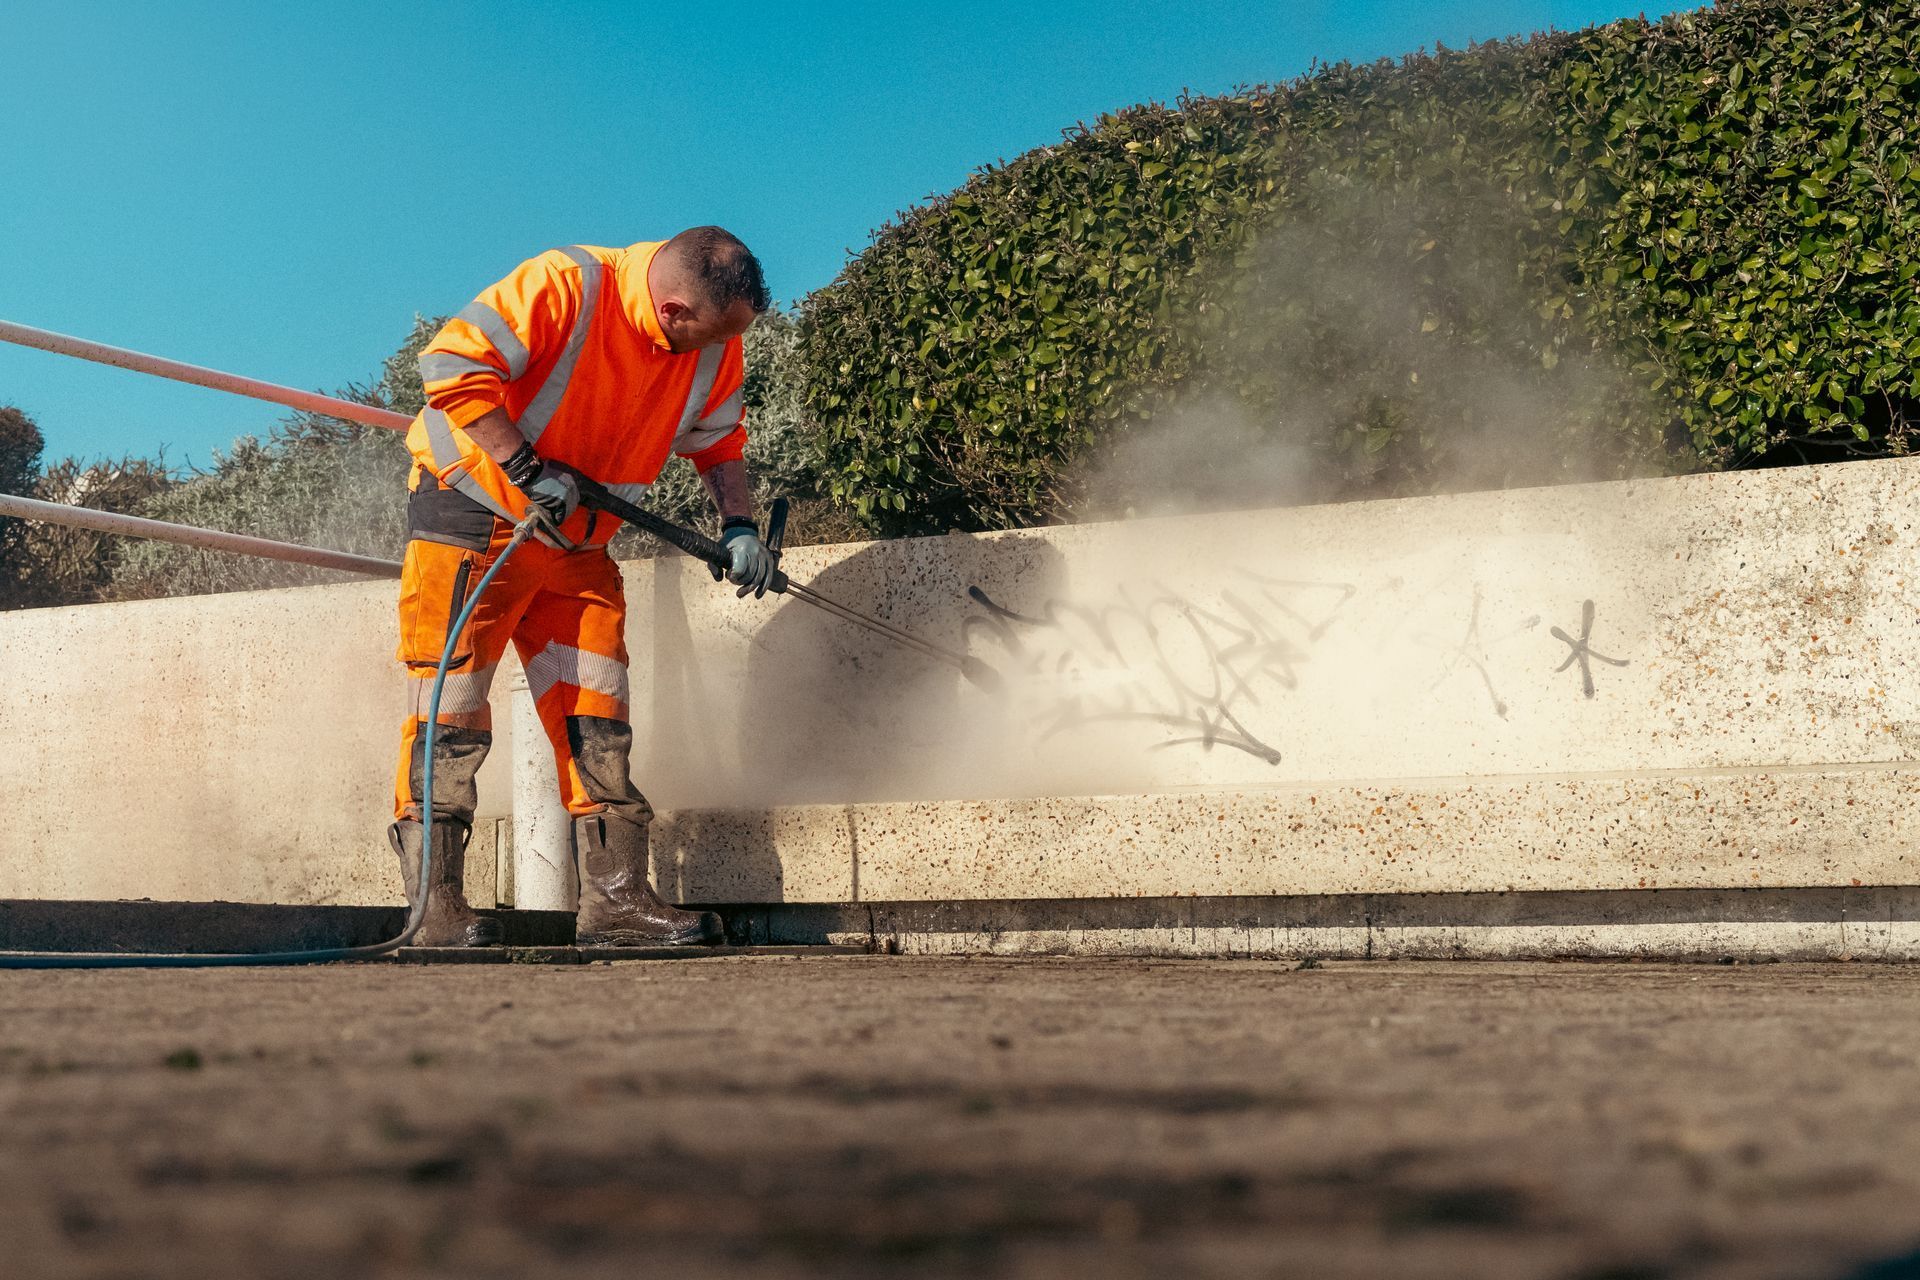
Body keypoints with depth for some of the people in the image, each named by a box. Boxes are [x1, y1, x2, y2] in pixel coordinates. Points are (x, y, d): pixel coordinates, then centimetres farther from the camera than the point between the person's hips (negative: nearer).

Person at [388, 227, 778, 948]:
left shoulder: (716, 354, -3)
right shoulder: (564, 287, -25)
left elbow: (718, 441, 12)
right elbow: (452, 363, -26)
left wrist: (737, 526, -3)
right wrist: (528, 470, -27)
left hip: (578, 542, 6)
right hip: (473, 512, -6)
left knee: (596, 714, 2)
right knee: (453, 705, -7)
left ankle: (616, 900, 4)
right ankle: (435, 907, -2)